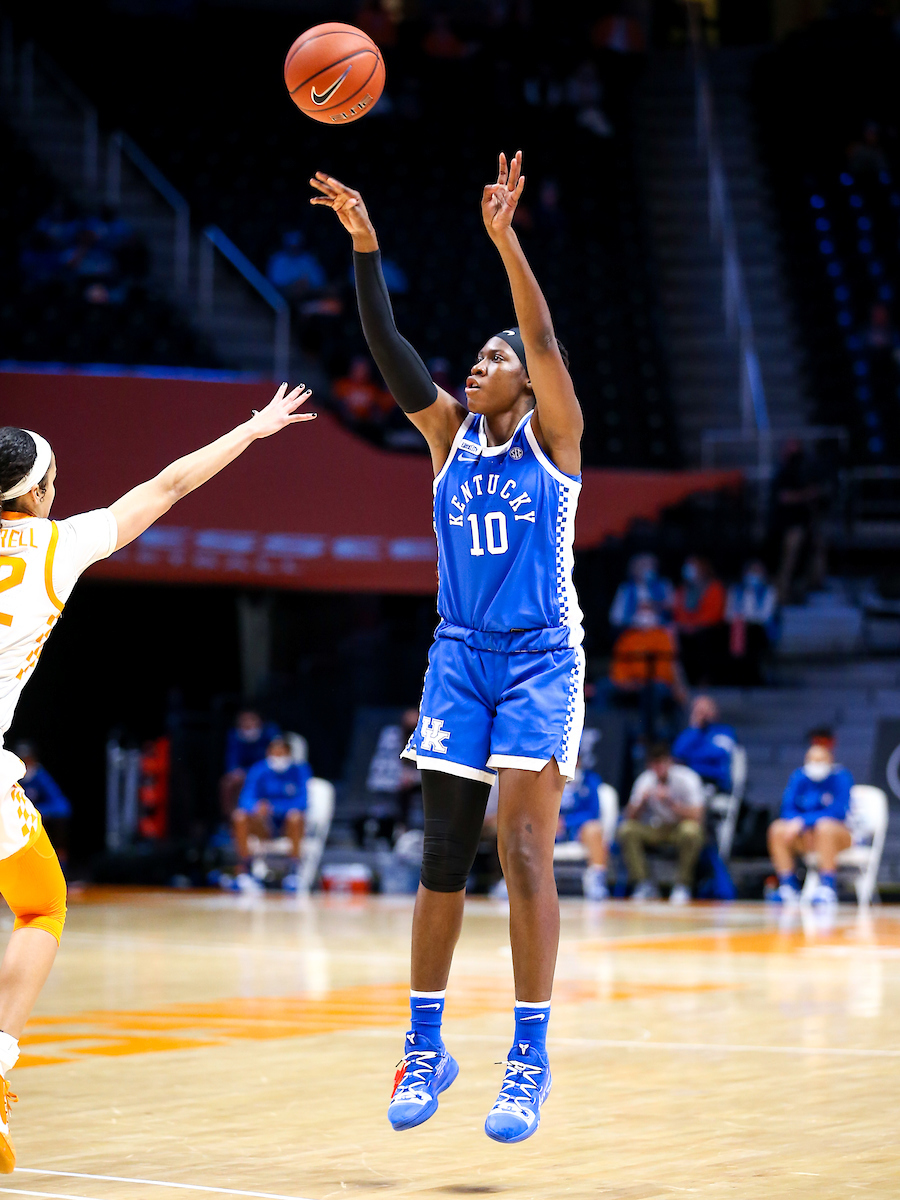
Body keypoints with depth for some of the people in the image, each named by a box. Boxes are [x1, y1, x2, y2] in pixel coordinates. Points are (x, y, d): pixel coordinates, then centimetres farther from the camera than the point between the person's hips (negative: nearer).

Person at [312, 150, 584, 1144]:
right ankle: (425, 1047, 14)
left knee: (523, 851, -12)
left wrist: (505, 237, -30)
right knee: (442, 857, 4)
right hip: (460, 658, 4)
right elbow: (387, 347, -3)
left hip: (542, 660, -4)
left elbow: (544, 338, -18)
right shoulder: (449, 433, 8)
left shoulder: (550, 436, -2)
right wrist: (363, 244, -15)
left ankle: (530, 1061, -8)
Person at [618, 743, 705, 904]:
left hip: (681, 828, -4)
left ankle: (683, 886, -24)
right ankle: (644, 885, -18)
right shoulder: (645, 780, -4)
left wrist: (671, 802, -34)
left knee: (690, 830, -38)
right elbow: (629, 817, -5)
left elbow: (696, 816, -23)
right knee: (626, 830, -21)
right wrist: (641, 801, -25)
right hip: (657, 830, 4)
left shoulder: (687, 778, -15)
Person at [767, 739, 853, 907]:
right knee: (778, 829, -21)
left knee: (825, 826, -38)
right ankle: (788, 888, -20)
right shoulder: (799, 777, 4)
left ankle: (828, 888, -36)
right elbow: (787, 809, -1)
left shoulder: (841, 777, -9)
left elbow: (838, 811, -20)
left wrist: (803, 821, -27)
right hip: (807, 838, 4)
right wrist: (795, 824, -25)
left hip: (839, 833, -4)